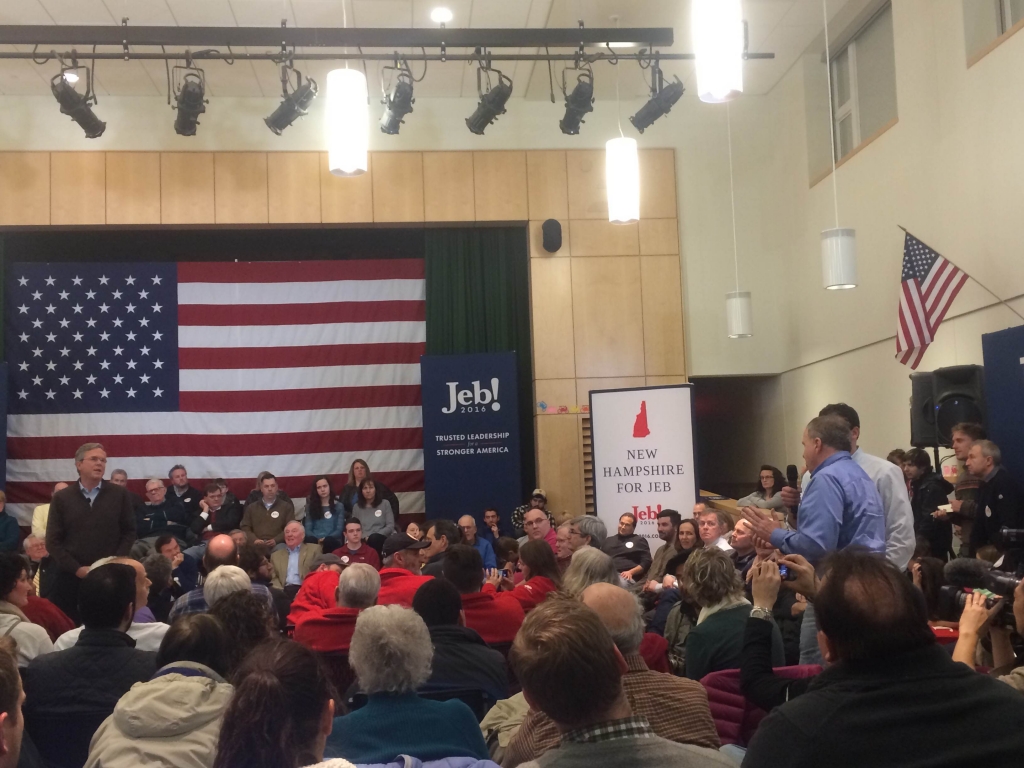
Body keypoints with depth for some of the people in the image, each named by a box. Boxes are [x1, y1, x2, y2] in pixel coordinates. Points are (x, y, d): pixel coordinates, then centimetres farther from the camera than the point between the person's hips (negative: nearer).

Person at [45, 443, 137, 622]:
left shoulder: (119, 494, 6)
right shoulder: (61, 498, 6)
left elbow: (129, 532, 7)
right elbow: (53, 541, 3)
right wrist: (77, 569, -7)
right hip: (71, 576, 0)